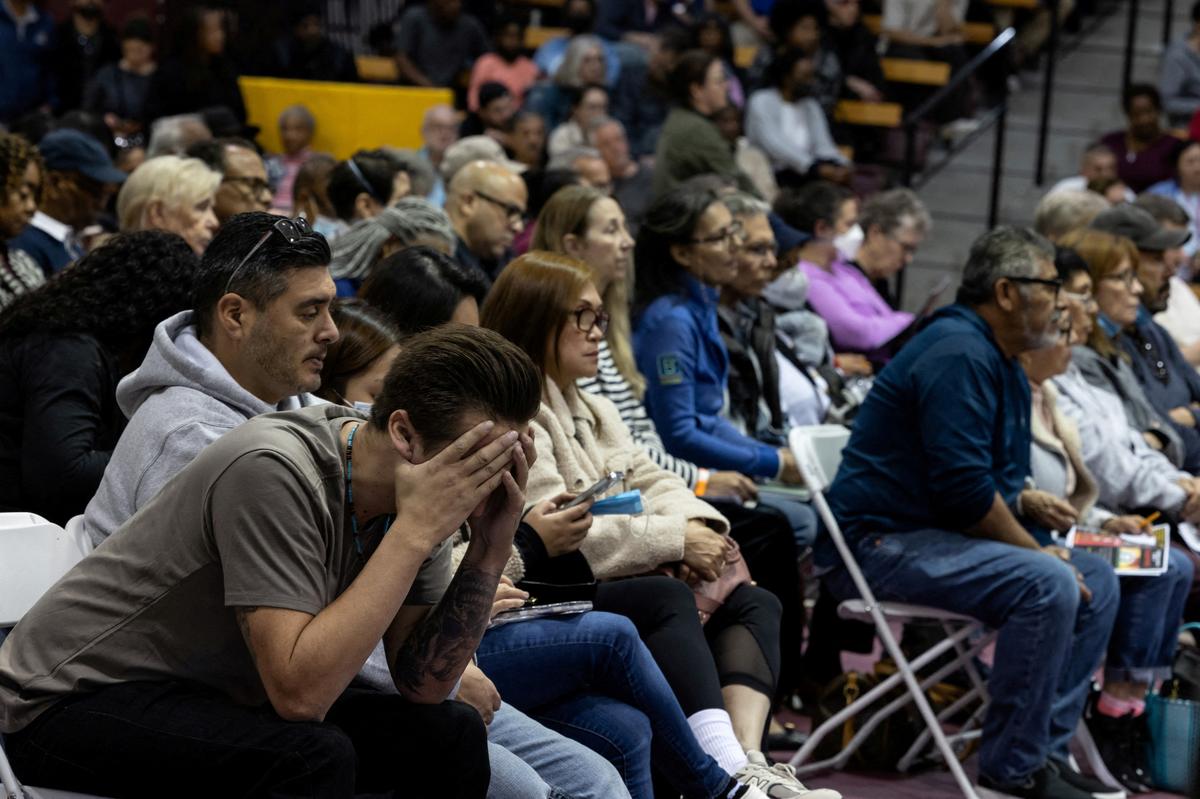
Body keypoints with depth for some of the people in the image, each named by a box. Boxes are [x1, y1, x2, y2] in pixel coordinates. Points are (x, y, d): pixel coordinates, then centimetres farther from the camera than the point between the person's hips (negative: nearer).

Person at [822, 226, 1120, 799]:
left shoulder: (1003, 365, 17)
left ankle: (1045, 751, 3)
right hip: (881, 542, -11)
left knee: (1097, 580, 5)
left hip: (936, 535, 11)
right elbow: (962, 487, -24)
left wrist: (1025, 503, 7)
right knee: (1048, 584, -27)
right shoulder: (959, 355, -17)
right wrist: (1035, 550, -14)